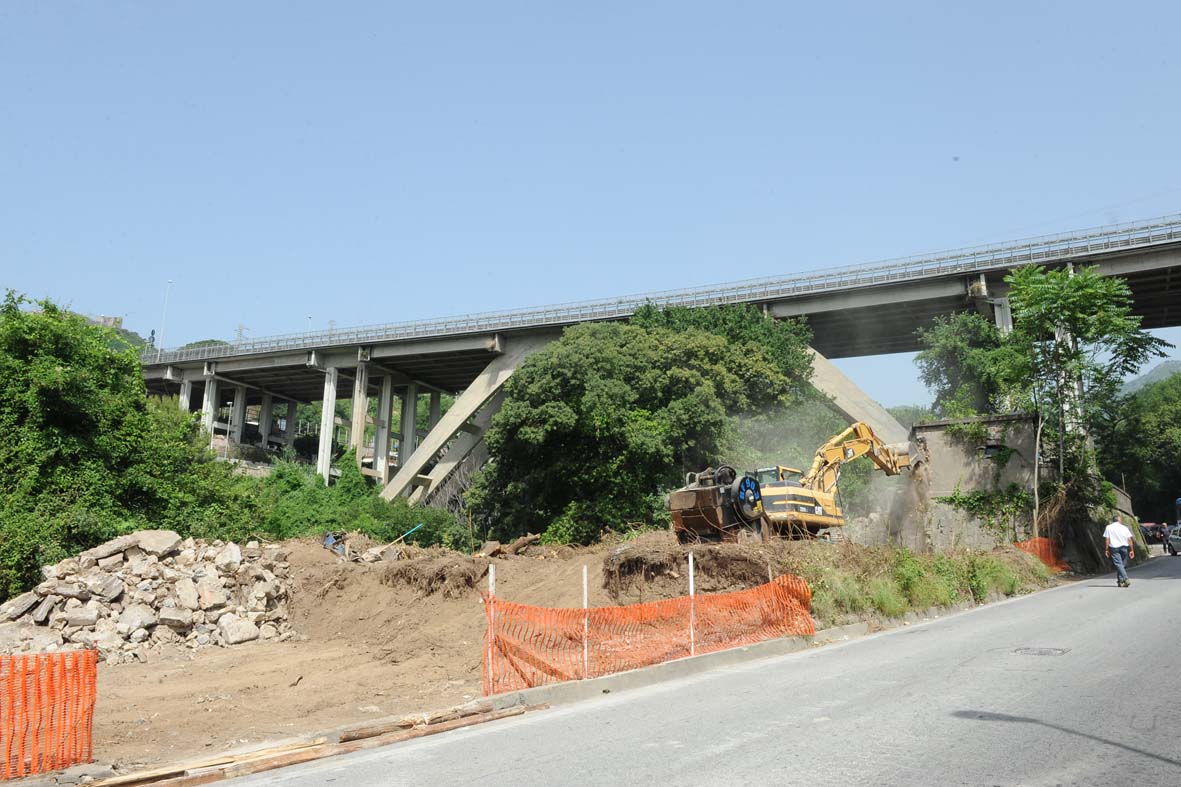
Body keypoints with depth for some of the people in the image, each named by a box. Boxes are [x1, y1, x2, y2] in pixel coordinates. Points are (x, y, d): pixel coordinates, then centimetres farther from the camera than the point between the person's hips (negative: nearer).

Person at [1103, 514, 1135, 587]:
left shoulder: (1108, 527, 4)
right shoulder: (1124, 527, 8)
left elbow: (1107, 539, -3)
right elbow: (1129, 540, 3)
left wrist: (1106, 550, 0)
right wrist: (1132, 550, 6)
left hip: (1114, 548, -3)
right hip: (1124, 548, 3)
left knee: (1118, 564, -8)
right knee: (1122, 564, 14)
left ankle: (1126, 579, -22)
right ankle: (1120, 580, 14)